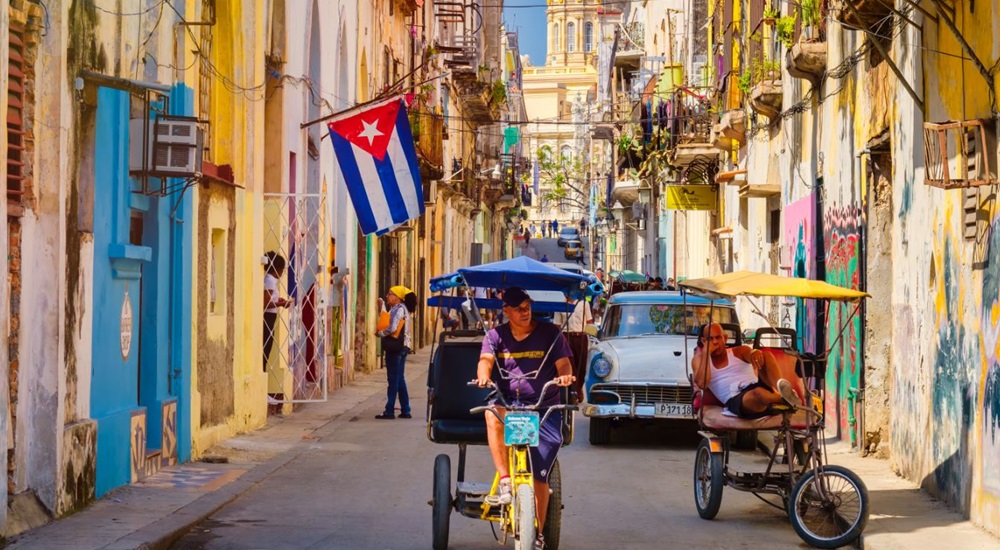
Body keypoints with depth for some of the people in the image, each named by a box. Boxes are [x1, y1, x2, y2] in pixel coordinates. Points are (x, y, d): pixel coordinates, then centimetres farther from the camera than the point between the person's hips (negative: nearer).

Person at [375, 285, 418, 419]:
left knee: (393, 379, -7)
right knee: (399, 379, 13)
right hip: (402, 347, 10)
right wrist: (382, 307, 18)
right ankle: (405, 410, 15)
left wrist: (380, 333, -8)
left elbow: (392, 328, -22)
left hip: (395, 347, -10)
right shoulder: (399, 309, 16)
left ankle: (389, 411, -5)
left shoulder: (399, 309, -13)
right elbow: (388, 321, 20)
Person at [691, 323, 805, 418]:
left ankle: (781, 385, -52)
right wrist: (706, 353, -2)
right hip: (736, 400, -3)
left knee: (766, 355, -26)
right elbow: (701, 383, -4)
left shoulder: (739, 351, 21)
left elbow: (752, 357, -5)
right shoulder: (699, 359, 18)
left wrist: (755, 353, -32)